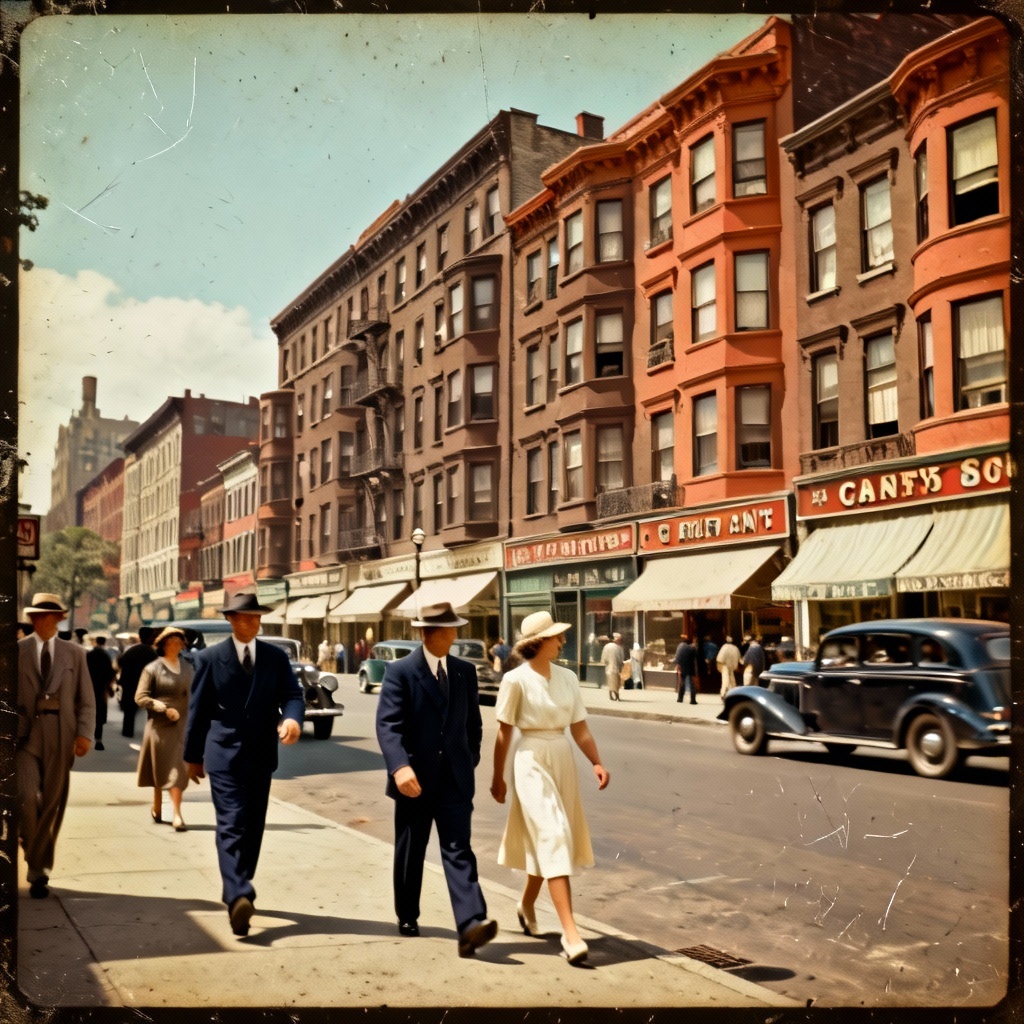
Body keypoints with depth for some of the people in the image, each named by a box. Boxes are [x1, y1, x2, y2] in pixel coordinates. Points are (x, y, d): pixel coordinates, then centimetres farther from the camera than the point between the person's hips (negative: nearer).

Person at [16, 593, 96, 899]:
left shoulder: (74, 653, 9)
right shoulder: (16, 651, 6)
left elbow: (87, 699, 7)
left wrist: (84, 733, -5)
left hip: (60, 737, 1)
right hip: (25, 735, -1)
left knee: (52, 805, 4)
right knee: (26, 797, -14)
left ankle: (39, 872, 18)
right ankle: (36, 867, 10)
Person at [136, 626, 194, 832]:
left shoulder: (187, 668, 10)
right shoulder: (152, 669, -3)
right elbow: (140, 697, -7)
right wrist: (164, 708, -17)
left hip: (181, 725, 3)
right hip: (159, 725, -3)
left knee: (178, 769, -3)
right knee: (160, 768, 5)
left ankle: (176, 813, -2)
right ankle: (157, 806, 24)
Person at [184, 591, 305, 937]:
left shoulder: (276, 657, 6)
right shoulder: (209, 658, 0)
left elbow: (292, 694, -3)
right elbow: (198, 709, 4)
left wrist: (292, 718, -26)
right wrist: (193, 756, 8)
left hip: (261, 756, 4)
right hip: (224, 756, -3)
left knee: (253, 828, 11)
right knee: (232, 826, -14)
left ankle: (237, 891, 26)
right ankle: (239, 897, -24)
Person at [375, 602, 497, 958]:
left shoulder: (465, 672, 8)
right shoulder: (400, 671, -7)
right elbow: (388, 724, -16)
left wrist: (470, 761, 10)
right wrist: (399, 766, -29)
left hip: (455, 780, 2)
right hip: (414, 779, -2)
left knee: (458, 851, -8)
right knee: (410, 853, 13)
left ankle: (471, 925, -16)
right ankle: (407, 916, 32)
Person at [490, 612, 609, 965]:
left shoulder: (567, 678, 4)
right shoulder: (516, 679, -10)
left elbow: (579, 727, 3)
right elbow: (504, 732, -4)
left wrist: (597, 763, -11)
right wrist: (498, 777, 0)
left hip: (563, 760, 6)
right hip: (532, 761, -6)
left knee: (544, 840, 16)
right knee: (554, 839, -12)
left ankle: (526, 904, 41)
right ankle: (570, 932, -12)